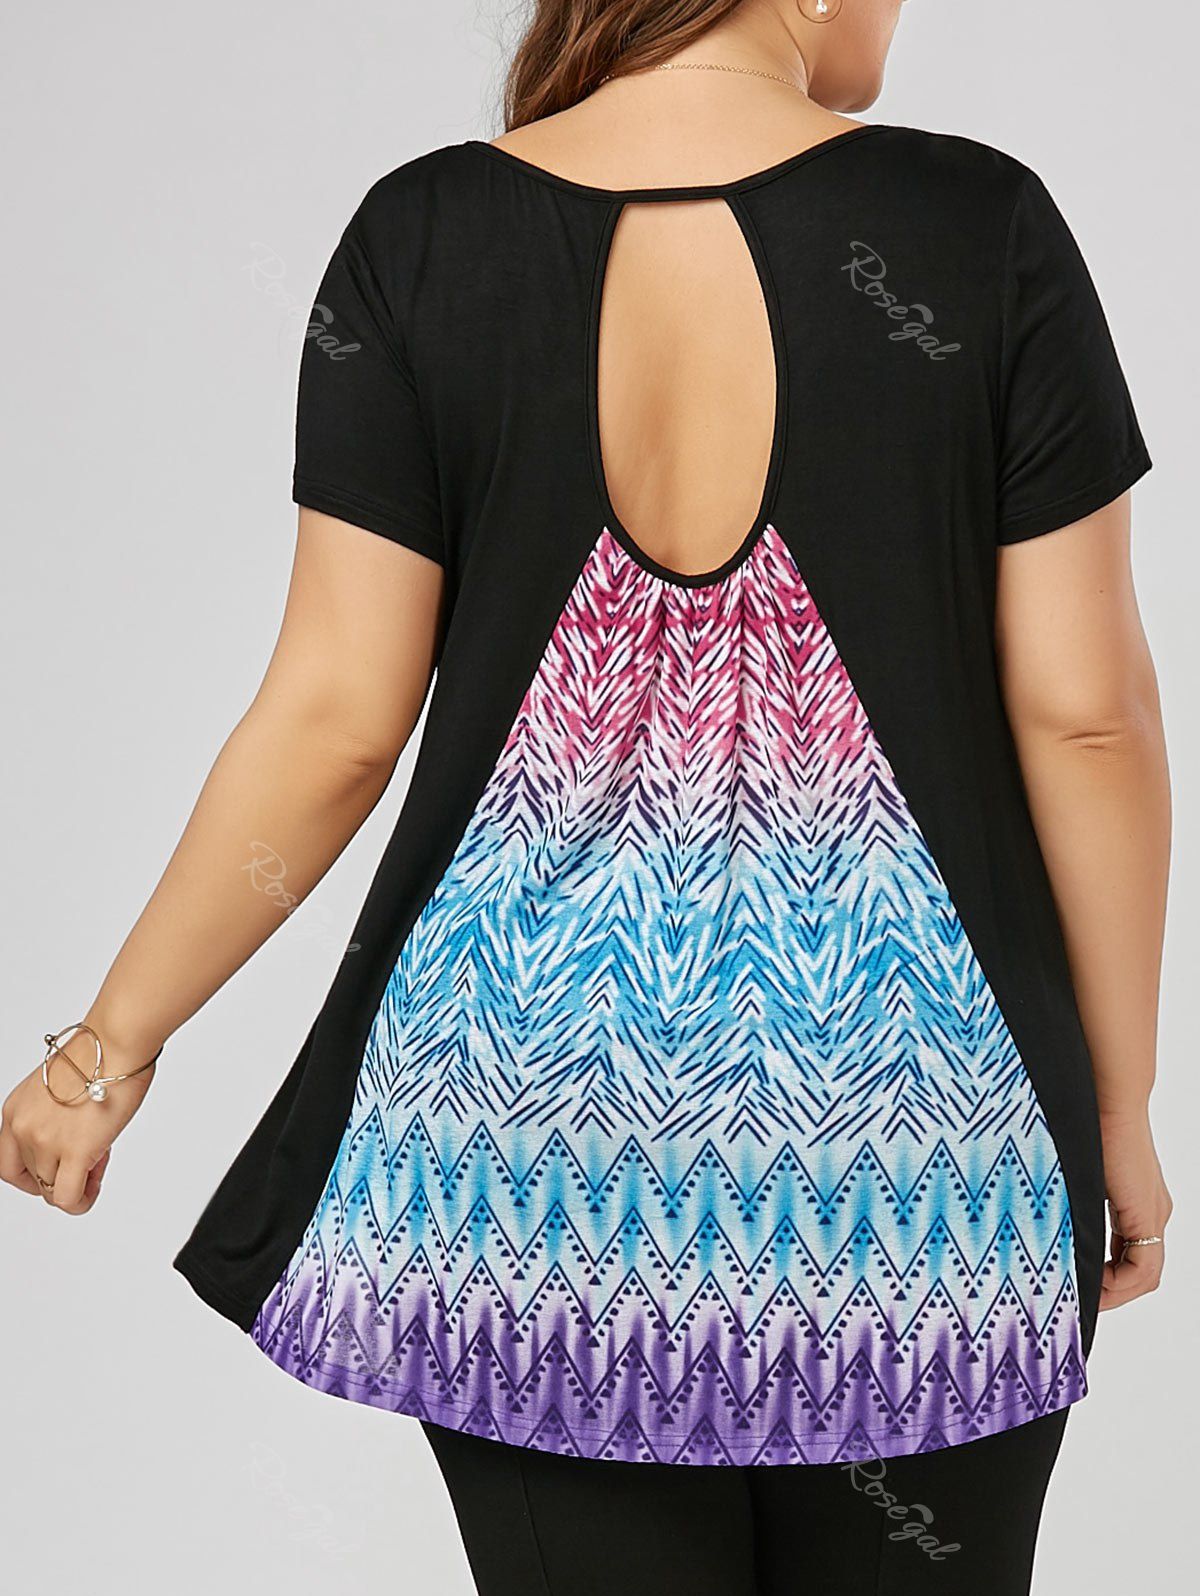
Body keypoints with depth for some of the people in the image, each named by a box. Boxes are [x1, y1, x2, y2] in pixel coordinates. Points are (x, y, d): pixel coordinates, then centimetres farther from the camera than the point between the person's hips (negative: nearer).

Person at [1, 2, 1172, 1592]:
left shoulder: (421, 237, -4)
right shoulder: (980, 225, -6)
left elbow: (334, 720, -6)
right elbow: (1083, 713, -5)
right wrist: (1119, 1108, 7)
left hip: (537, 1134, 1)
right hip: (907, 1134, 0)